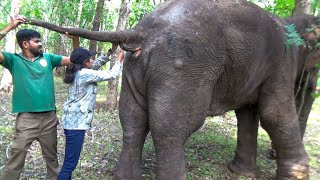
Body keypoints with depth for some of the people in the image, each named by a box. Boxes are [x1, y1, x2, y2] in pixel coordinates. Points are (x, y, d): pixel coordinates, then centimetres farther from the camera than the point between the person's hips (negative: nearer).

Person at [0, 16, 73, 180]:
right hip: (27, 118, -3)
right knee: (16, 158, 3)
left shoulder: (48, 58, 8)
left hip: (49, 117, 3)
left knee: (51, 156, 19)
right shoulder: (14, 60, 0)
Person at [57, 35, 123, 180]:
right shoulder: (85, 74, -16)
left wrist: (111, 51, 21)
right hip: (76, 122, -10)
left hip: (72, 120, 10)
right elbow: (111, 74, -9)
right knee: (70, 163, -3)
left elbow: (97, 64, 23)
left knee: (70, 160, 20)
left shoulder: (78, 71, 10)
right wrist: (120, 60, 7)